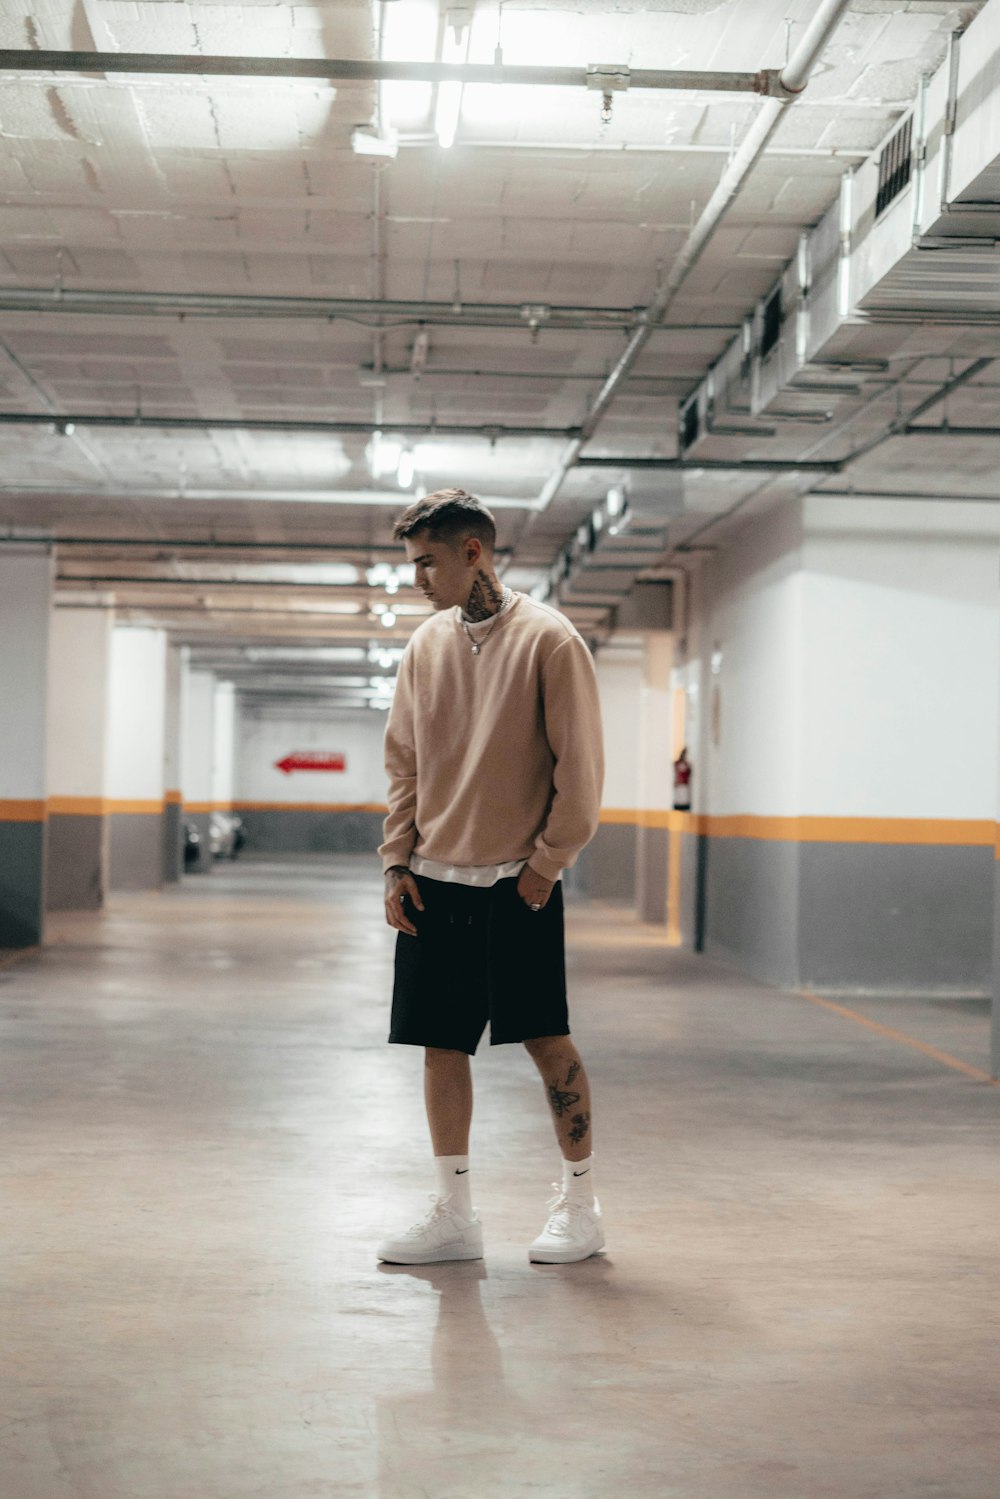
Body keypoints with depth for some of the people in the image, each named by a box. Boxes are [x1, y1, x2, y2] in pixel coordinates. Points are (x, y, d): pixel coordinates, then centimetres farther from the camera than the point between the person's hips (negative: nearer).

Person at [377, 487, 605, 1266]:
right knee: (442, 1044, 6)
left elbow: (581, 766, -8)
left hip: (517, 883, -5)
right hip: (434, 881, 5)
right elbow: (404, 763, 13)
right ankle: (454, 1217, 16)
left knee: (548, 1040, 1)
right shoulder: (426, 645, 9)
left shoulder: (548, 639, -8)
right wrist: (398, 860, 5)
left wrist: (546, 862, -9)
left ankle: (580, 1205, 16)